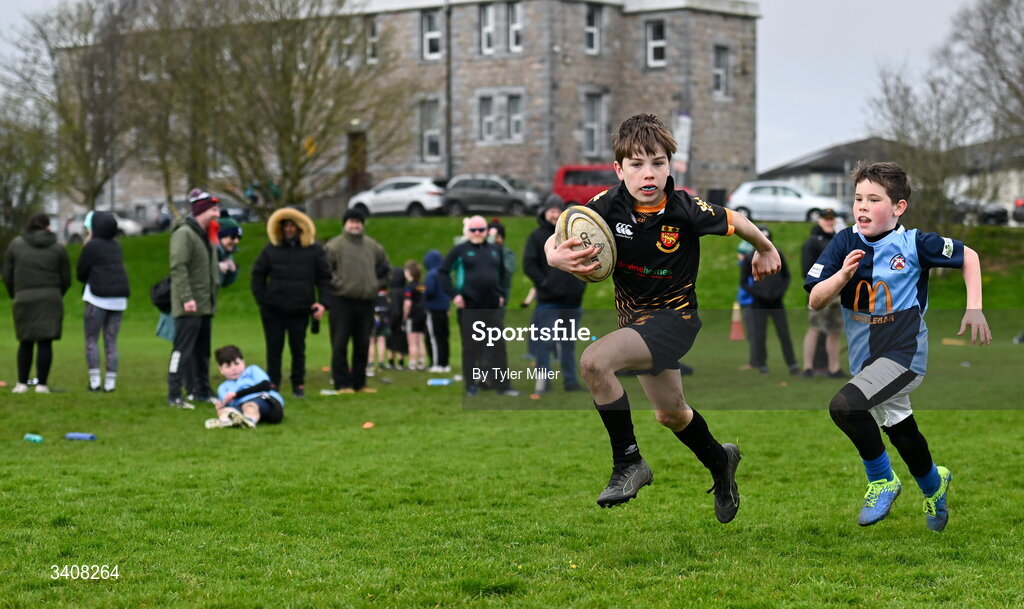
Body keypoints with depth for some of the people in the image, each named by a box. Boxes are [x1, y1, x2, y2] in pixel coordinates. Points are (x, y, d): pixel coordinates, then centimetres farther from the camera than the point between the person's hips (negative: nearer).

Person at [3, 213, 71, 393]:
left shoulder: (16, 244, 5)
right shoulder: (58, 249, 5)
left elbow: (7, 275, 6)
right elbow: (66, 280, 8)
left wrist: (14, 295, 22)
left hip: (25, 298, 1)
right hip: (50, 299, -1)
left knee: (25, 342, 12)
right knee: (45, 343, 1)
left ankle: (22, 383, 9)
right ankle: (42, 384, -4)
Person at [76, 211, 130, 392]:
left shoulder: (92, 246, -7)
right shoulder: (116, 246, 12)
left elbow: (80, 273, -4)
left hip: (98, 297, -6)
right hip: (119, 297, 6)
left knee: (91, 339, 1)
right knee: (111, 341, 8)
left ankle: (95, 380, -8)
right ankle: (110, 382, 3)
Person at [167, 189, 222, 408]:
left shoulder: (204, 235, 18)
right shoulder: (184, 234, -14)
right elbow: (178, 267, -22)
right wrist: (186, 298, -27)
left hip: (205, 305, 10)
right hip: (189, 307, -10)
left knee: (203, 350, 16)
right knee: (183, 349, -10)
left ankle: (202, 391, 25)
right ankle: (174, 396, -9)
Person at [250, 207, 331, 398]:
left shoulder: (314, 250, 2)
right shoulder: (271, 249, 3)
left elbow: (324, 278, 5)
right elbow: (257, 274, 9)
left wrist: (323, 302, -5)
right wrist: (261, 298, 0)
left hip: (300, 310, -1)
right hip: (273, 309, 1)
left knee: (298, 348, 6)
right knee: (274, 347, 4)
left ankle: (298, 384, 16)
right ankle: (273, 384, 11)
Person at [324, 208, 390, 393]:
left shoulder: (373, 246, 13)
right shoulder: (335, 246, -4)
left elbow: (385, 266, 25)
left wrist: (376, 281, 11)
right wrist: (335, 283, -13)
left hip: (366, 301, 5)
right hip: (342, 300, -5)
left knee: (363, 344, 8)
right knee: (340, 343, -4)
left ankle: (359, 383, 16)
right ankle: (342, 383, -1)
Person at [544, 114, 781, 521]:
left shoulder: (684, 209, -21)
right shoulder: (610, 205, -14)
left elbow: (737, 223, -3)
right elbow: (555, 239, -15)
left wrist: (765, 250, 16)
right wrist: (555, 255, -39)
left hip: (675, 316, -6)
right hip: (634, 316, 6)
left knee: (593, 362, -30)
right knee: (670, 414, 24)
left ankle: (628, 463, -15)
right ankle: (719, 461, 55)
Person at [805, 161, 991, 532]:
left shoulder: (914, 244, -12)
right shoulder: (845, 244, -4)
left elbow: (968, 257, 2)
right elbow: (815, 301, -7)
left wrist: (974, 309, -3)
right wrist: (843, 275, -24)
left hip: (903, 352, -5)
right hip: (866, 359, 5)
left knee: (844, 406, -28)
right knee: (900, 432, 21)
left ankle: (882, 481, -6)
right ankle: (933, 484, 52)